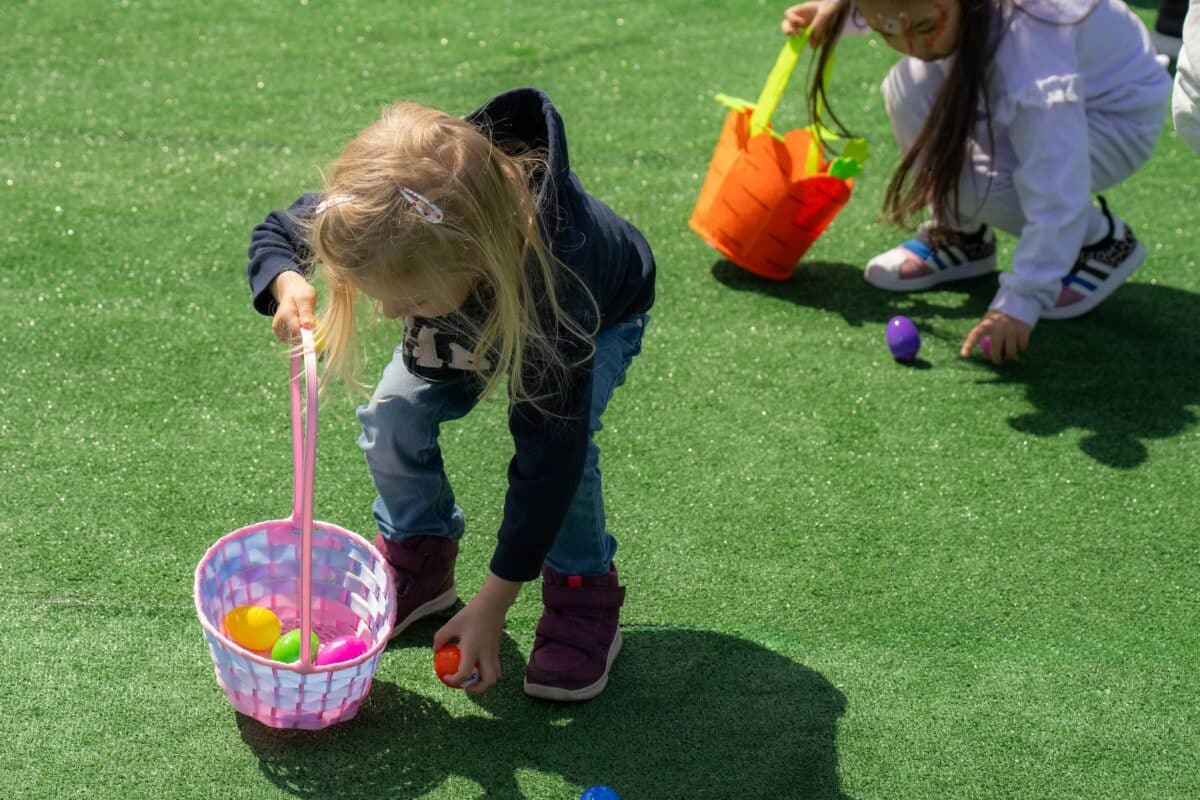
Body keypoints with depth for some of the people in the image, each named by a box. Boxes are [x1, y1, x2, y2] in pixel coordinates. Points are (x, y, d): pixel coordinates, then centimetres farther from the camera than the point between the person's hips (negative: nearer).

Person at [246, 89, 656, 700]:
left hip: (602, 314, -4)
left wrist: (492, 606, -35)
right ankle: (419, 562, 13)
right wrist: (286, 285, -40)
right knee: (393, 417, -14)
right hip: (465, 313, 5)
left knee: (558, 440, -29)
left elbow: (545, 460, -40)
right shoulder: (370, 212, -37)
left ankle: (584, 596, -4)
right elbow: (275, 234, -13)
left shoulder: (548, 293, -48)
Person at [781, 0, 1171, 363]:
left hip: (1117, 118, -7)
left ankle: (1100, 241, -4)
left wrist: (1020, 303, -46)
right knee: (909, 88, -19)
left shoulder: (1027, 50, -42)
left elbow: (1054, 194, -43)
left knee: (973, 179, -32)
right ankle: (960, 236, 3)